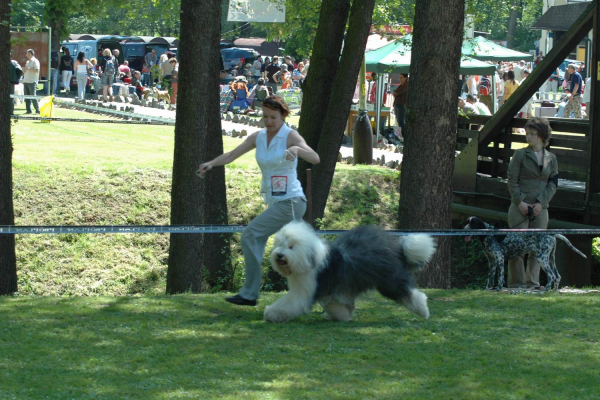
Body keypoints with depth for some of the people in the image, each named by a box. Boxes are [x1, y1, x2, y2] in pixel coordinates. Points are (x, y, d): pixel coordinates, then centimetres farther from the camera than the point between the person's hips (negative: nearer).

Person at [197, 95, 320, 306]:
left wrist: (296, 149, -44)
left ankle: (249, 293, -11)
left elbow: (315, 158, -24)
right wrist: (211, 163, -15)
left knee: (250, 235, -15)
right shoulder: (258, 137, 6)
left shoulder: (290, 136, -11)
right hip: (275, 203, 8)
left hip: (290, 202, -8)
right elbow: (231, 155, 4)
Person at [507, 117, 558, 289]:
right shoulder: (520, 154, 2)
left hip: (540, 209, 3)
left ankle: (533, 284, 8)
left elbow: (553, 184, 6)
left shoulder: (551, 159, 10)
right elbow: (512, 180, -1)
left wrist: (541, 203, -8)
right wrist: (519, 201, -11)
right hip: (520, 207, -3)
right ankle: (516, 284, 0)